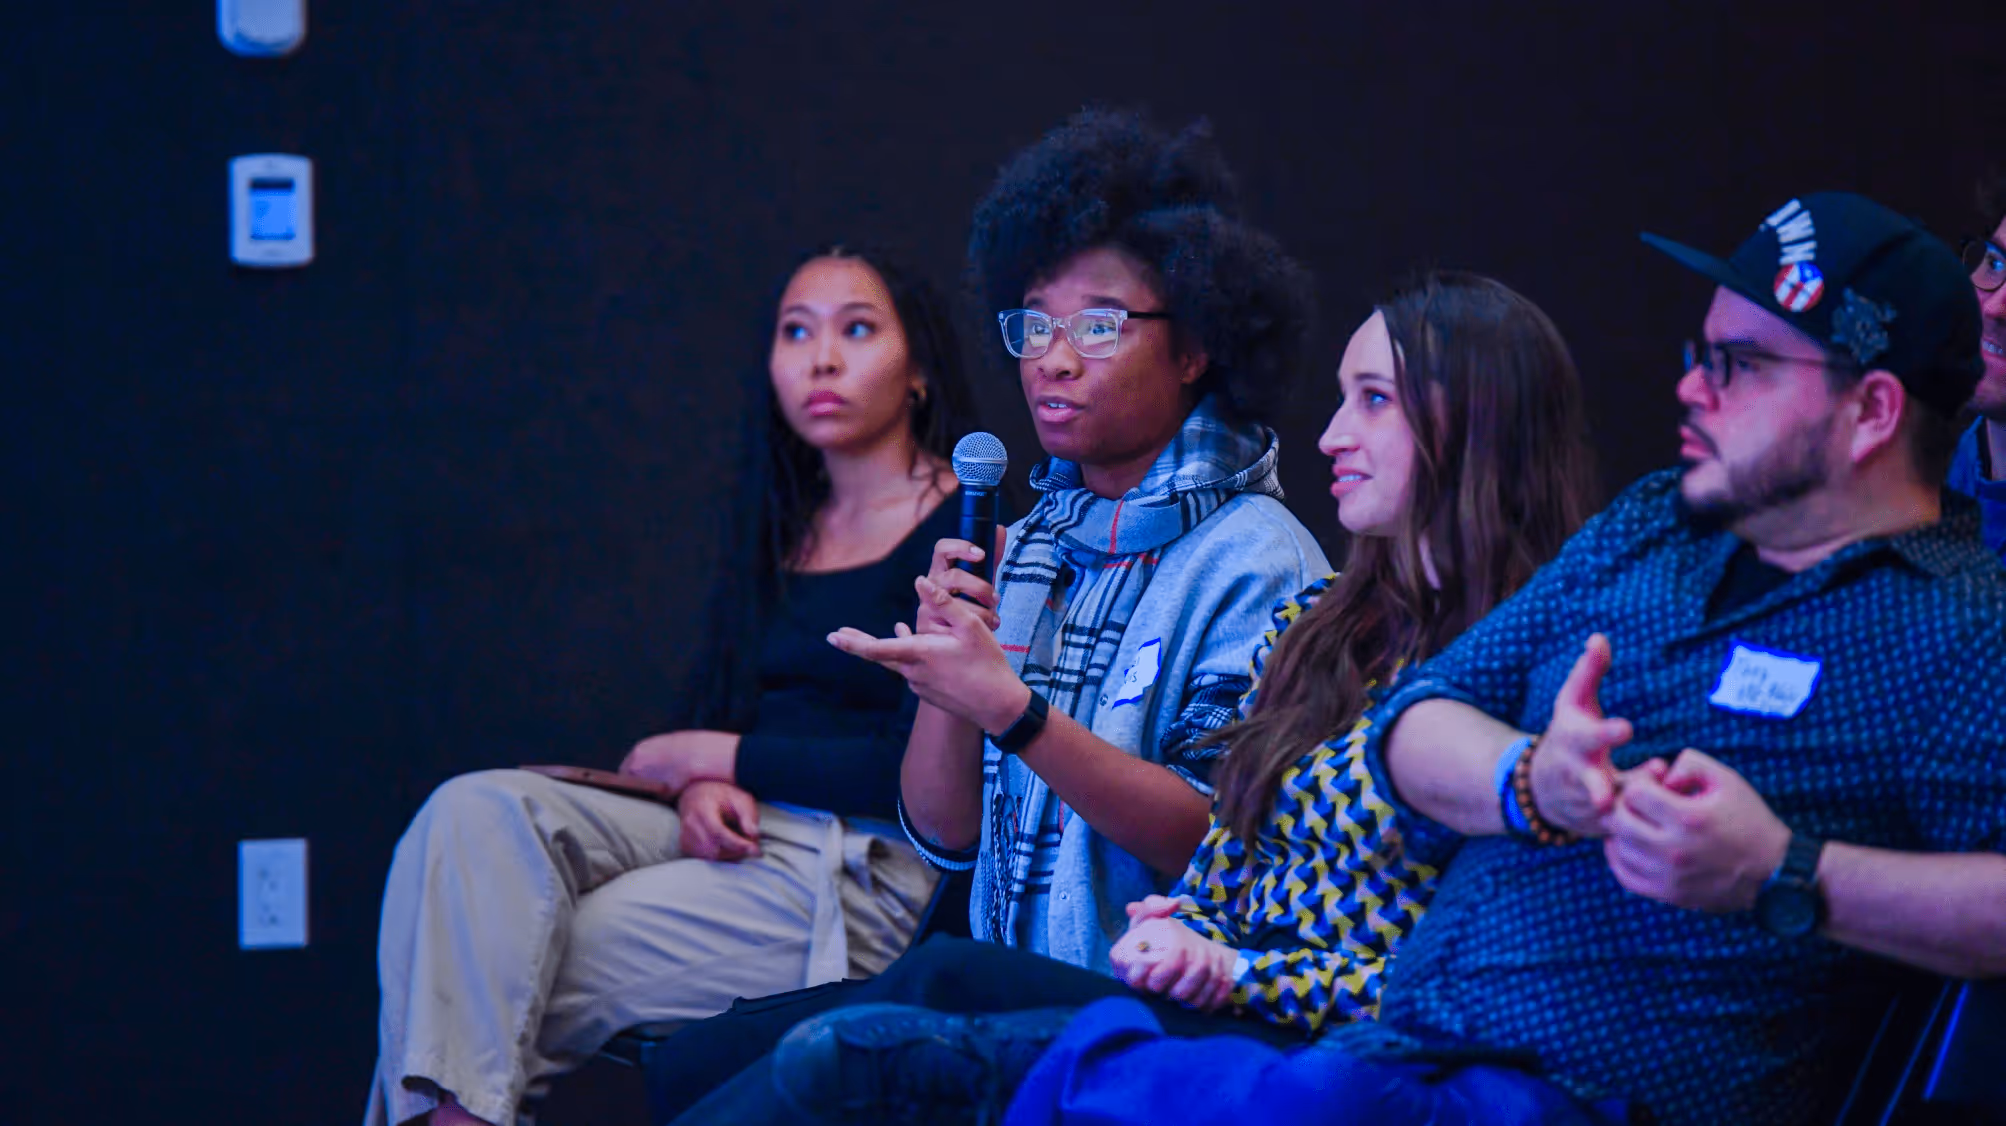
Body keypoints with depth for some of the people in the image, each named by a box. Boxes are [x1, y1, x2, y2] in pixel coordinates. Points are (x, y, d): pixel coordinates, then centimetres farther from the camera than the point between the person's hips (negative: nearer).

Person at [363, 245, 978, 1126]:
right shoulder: (792, 528, 20)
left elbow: (916, 772, -13)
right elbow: (731, 704, 17)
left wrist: (699, 755, -5)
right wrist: (703, 789, -9)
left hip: (871, 872, -7)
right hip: (740, 834, 7)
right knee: (477, 813, -20)